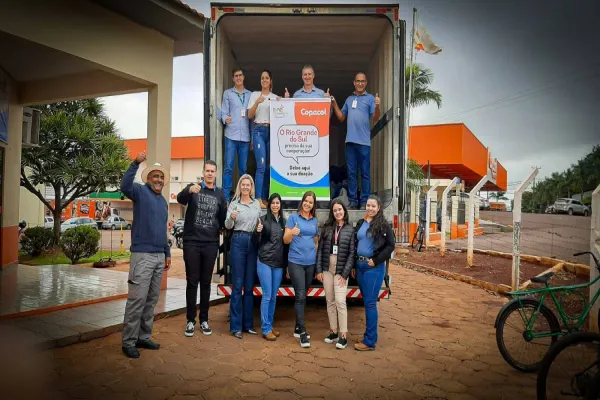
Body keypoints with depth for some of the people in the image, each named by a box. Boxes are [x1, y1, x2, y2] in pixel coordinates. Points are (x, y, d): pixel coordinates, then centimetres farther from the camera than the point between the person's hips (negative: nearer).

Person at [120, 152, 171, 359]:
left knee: (151, 300, 12)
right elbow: (125, 186, -26)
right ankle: (128, 342, 4)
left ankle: (144, 337, 22)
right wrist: (136, 163, -34)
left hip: (159, 256, 7)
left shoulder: (163, 201, 18)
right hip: (142, 255, -7)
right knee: (137, 299, -6)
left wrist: (167, 253, 21)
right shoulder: (141, 192, -2)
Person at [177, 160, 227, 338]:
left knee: (206, 282, 10)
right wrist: (189, 191, -42)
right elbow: (180, 199, -23)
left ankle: (204, 319, 20)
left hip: (211, 244, 2)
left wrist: (221, 228, -4)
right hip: (192, 242, -2)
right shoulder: (193, 188, -1)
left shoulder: (220, 194, 8)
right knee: (192, 282, 4)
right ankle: (190, 320, 15)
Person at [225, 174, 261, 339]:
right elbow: (227, 226, -8)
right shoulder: (234, 204, 0)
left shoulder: (256, 203, 11)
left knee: (250, 286, 8)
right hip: (239, 242, -4)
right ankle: (236, 326, 3)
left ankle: (248, 324, 16)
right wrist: (231, 217, -28)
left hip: (253, 243, 4)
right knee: (237, 285, -3)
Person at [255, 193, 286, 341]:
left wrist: (286, 263, 11)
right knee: (267, 296, -3)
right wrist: (258, 232, -21)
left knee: (274, 296, 11)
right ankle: (266, 329, 4)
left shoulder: (284, 221, 10)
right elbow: (258, 242, 0)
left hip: (279, 263, 4)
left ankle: (270, 326, 22)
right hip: (265, 262, -4)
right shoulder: (263, 219, -2)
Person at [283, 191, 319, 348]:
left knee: (303, 295, 11)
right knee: (300, 296, -9)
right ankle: (303, 331, -5)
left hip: (311, 262, 5)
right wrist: (291, 232, -24)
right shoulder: (293, 217, -1)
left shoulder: (315, 221, 11)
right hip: (295, 261, -4)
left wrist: (316, 254, 5)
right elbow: (285, 240, -4)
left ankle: (298, 328, 22)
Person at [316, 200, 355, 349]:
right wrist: (319, 269, 0)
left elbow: (352, 253, -5)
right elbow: (320, 249, 6)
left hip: (341, 270, -3)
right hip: (327, 269, 3)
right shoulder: (327, 227, 6)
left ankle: (343, 336, 0)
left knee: (340, 302, -8)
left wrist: (345, 273, -11)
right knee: (330, 302, 9)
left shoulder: (350, 229, -1)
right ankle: (333, 332, 20)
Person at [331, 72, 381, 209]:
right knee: (351, 172, 6)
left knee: (365, 172, -1)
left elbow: (375, 119, -5)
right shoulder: (349, 99, 18)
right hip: (350, 141, 4)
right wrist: (334, 105, 10)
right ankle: (353, 200, 11)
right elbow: (341, 118, 21)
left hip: (364, 141, -4)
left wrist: (377, 107, -22)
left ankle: (364, 201, 2)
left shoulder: (370, 98, 4)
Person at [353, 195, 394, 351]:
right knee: (366, 301, 13)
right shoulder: (360, 223, 11)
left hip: (374, 267, -6)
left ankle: (369, 341, 2)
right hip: (359, 265, 7)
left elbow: (391, 245, -9)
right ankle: (371, 335, 25)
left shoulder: (383, 225, -7)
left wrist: (376, 260, -14)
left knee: (370, 302, -5)